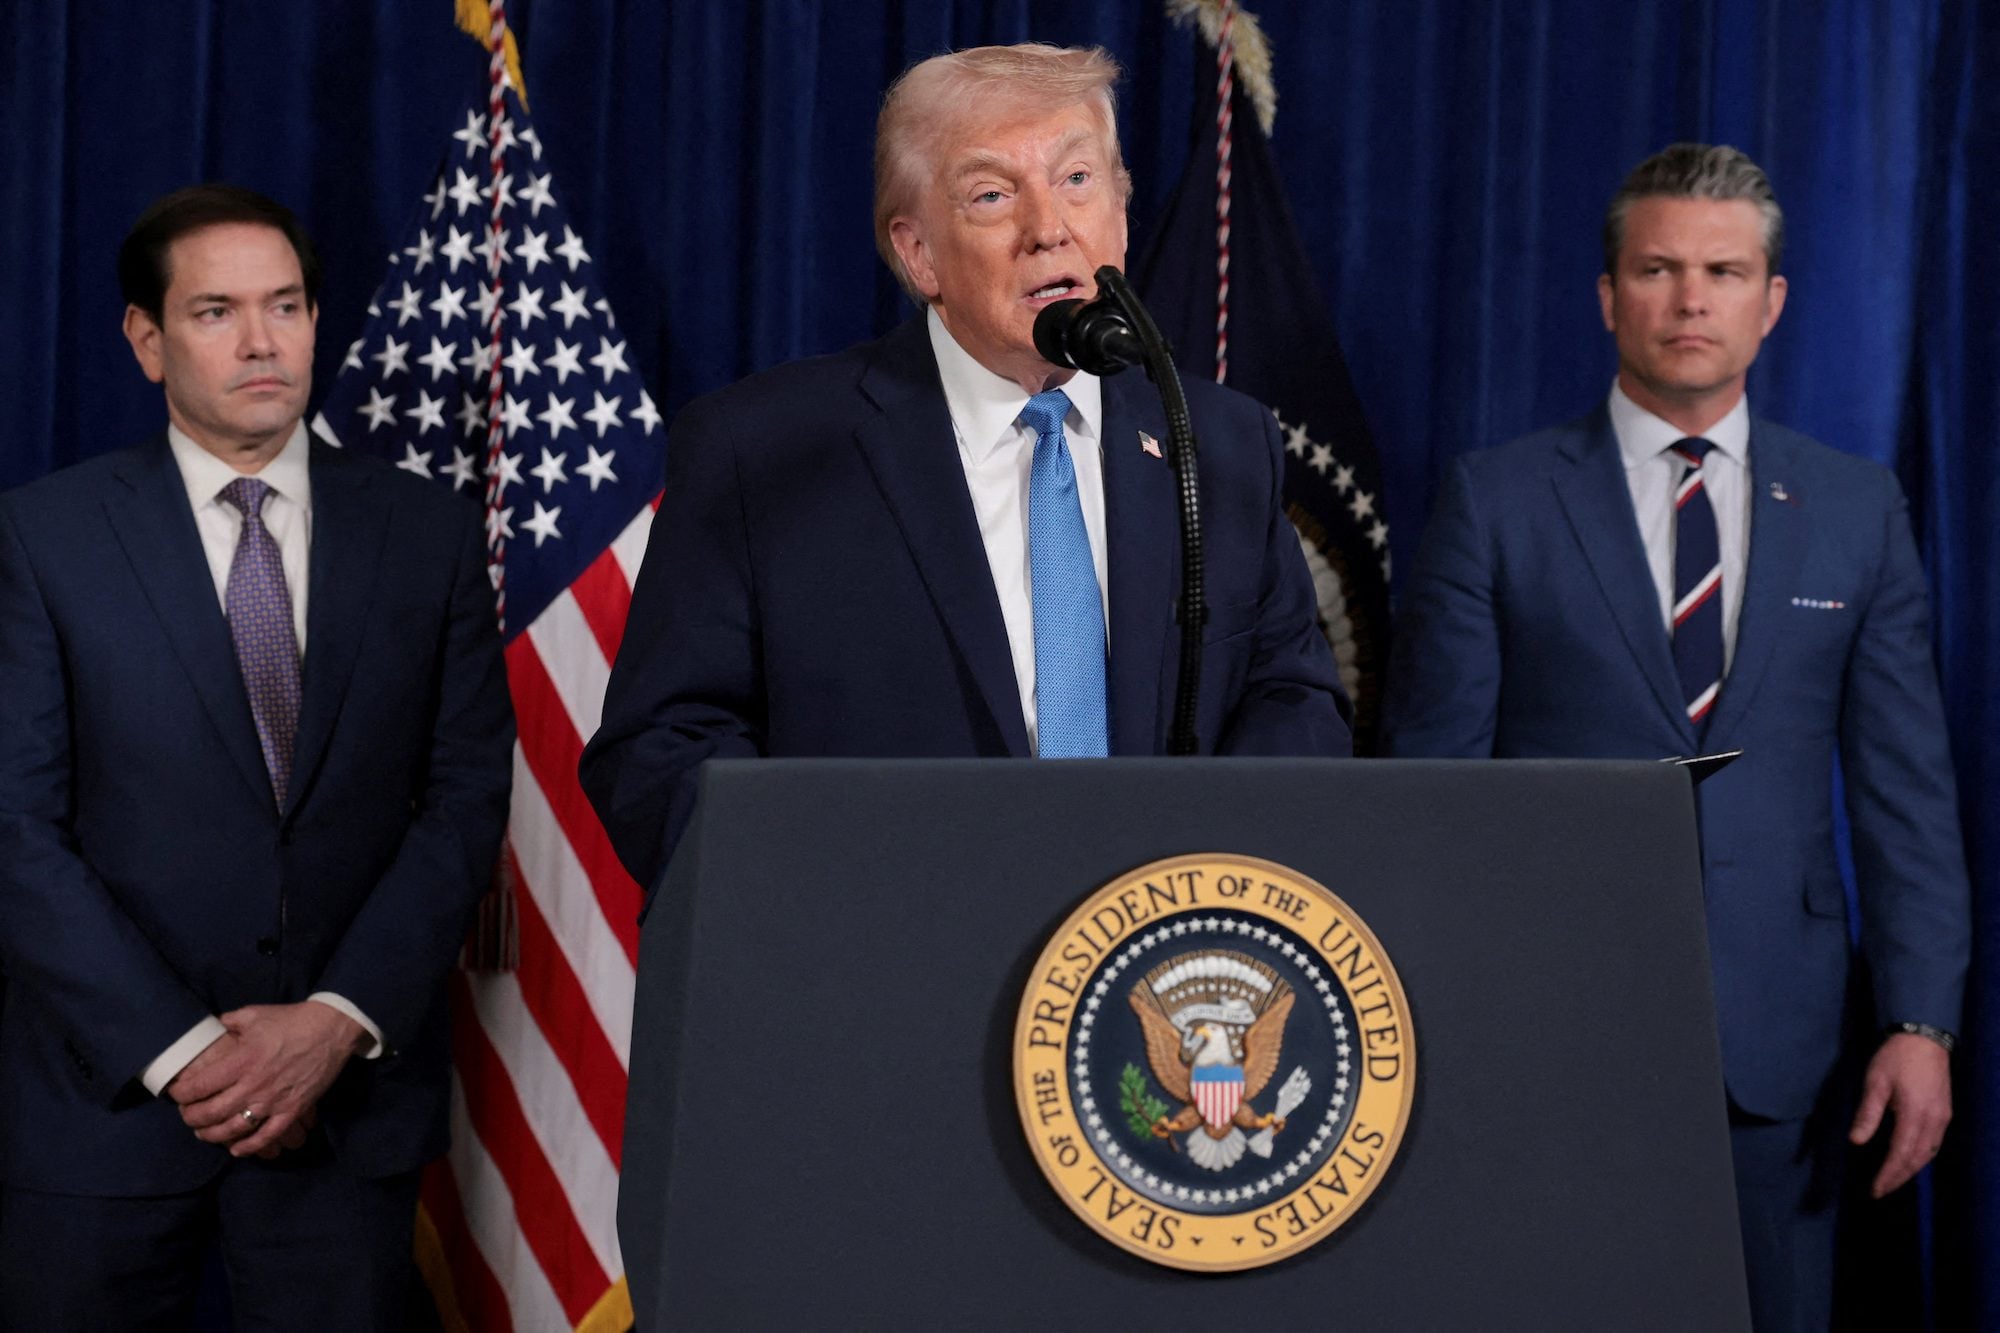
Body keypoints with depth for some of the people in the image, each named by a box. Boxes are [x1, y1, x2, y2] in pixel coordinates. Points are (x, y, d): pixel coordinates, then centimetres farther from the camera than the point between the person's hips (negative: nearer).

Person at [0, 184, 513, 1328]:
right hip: (106, 1100, -1)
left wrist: (341, 1020, -10)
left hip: (350, 1096, 1)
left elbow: (467, 799, 2)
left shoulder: (431, 534, 6)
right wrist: (175, 1049, -12)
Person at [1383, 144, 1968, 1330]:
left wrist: (1921, 1021, -2)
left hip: (1780, 1039, 2)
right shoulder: (1497, 500, 2)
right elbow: (1435, 775, 0)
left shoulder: (1858, 509, 8)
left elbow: (1907, 785, 6)